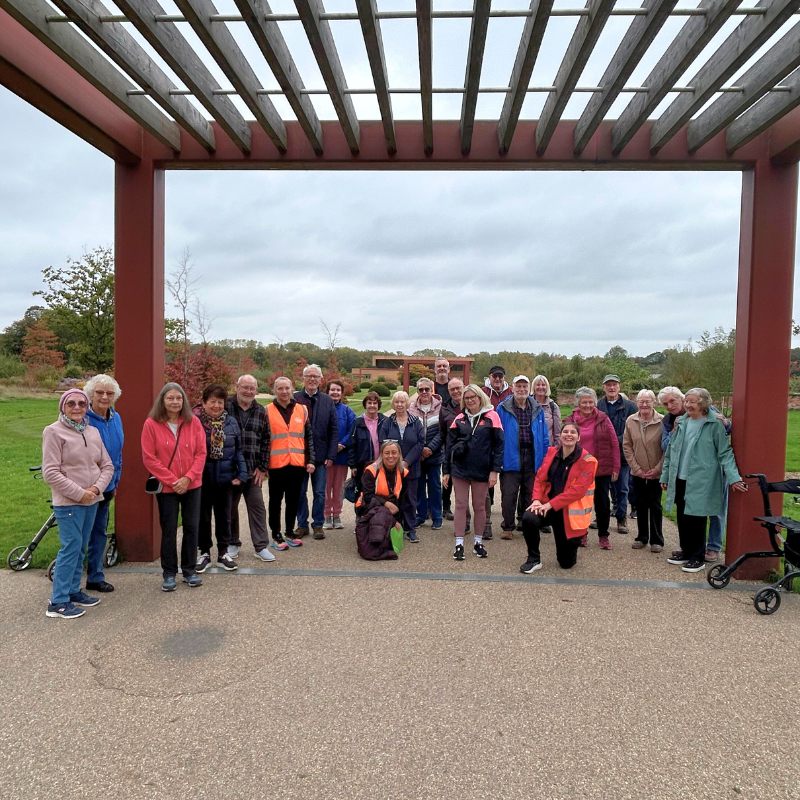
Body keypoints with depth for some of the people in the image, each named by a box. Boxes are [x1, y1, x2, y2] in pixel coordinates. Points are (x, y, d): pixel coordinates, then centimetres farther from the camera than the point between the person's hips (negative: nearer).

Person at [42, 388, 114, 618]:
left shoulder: (93, 432, 8)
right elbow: (50, 473, -13)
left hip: (91, 501, 6)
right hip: (68, 502, -6)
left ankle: (73, 590, 26)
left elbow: (107, 465, 10)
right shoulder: (54, 432, -8)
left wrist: (97, 488, -8)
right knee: (71, 547, -6)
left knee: (80, 548, 14)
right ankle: (58, 601, 4)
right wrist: (79, 493, -15)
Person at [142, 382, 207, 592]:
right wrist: (171, 480, -11)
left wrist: (188, 477, -12)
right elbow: (149, 458, -7)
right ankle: (169, 574, 20)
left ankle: (190, 571, 23)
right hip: (166, 486, -2)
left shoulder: (193, 422, 0)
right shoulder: (151, 424, -6)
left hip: (191, 485, 2)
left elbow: (201, 453, -1)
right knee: (168, 530, 6)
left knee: (192, 527, 9)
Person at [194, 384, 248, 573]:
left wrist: (241, 473, -2)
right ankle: (204, 552, 27)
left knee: (224, 515, 14)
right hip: (201, 478, -3)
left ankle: (223, 552, 28)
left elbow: (238, 450, 6)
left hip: (225, 478, 3)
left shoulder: (231, 422, 2)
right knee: (203, 516, 11)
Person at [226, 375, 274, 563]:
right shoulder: (225, 407, -4)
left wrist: (262, 467, 1)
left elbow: (265, 441, 7)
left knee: (257, 507, 4)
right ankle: (232, 544, 27)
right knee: (230, 507, 11)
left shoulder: (261, 412, 6)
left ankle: (261, 546, 12)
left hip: (253, 471, 2)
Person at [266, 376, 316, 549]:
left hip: (297, 463, 3)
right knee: (276, 500, 8)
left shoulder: (302, 410, 7)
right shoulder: (267, 411, -1)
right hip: (276, 464, -3)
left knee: (293, 500, 12)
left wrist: (310, 460, 3)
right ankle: (276, 535, 19)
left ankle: (289, 532, 26)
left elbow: (309, 437, 9)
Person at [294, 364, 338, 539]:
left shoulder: (328, 401, 3)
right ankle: (302, 525, 23)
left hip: (320, 455, 1)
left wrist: (331, 455, -4)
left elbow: (334, 430, 2)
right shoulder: (294, 399, -2)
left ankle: (318, 525, 20)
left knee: (319, 493, 7)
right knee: (300, 492, 10)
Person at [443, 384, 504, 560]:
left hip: (482, 471, -1)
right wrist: (446, 471, 5)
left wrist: (495, 470, -10)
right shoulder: (459, 419, 5)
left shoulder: (491, 417, -2)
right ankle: (459, 544, 11)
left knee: (479, 506, 10)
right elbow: (449, 445, 7)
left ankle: (478, 543, 24)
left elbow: (499, 444, -5)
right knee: (461, 506, 4)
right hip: (460, 469, 2)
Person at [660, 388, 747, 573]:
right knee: (682, 517, 12)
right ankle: (686, 551, 27)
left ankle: (698, 557, 14)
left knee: (696, 518, 0)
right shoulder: (680, 423, 10)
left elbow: (725, 452, -7)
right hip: (679, 479, 6)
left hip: (700, 481, -6)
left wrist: (734, 478, -15)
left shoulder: (713, 425, -7)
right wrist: (665, 475, 17)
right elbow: (670, 451, 15)